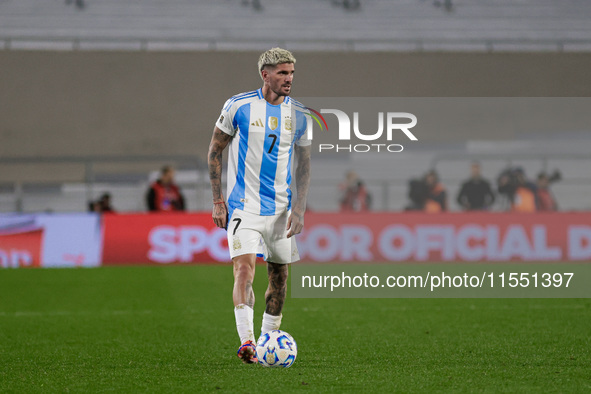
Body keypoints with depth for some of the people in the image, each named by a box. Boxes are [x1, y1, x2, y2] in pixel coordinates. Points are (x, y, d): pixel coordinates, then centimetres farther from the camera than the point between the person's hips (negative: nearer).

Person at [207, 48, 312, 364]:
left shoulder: (300, 115, 4)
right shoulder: (238, 106, -5)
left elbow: (304, 165, 9)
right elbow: (214, 152, 2)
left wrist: (299, 209, -2)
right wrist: (217, 201, -3)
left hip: (281, 208, 4)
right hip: (243, 206, -4)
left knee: (279, 276, 9)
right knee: (244, 269, -19)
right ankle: (246, 342, -28)